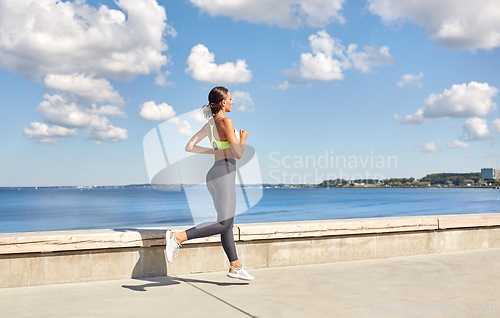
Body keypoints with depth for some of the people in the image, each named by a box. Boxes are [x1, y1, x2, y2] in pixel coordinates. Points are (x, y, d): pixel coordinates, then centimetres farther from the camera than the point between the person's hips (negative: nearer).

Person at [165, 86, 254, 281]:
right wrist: (243, 138, 6)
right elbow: (238, 154, -12)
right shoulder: (225, 121, -10)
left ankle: (235, 267, 19)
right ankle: (178, 237, -18)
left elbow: (189, 147, 15)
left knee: (228, 223, 12)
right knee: (223, 224, -13)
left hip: (215, 173, 10)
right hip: (223, 173, -10)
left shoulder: (210, 124, 14)